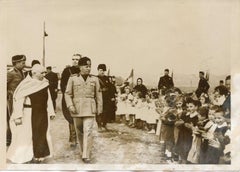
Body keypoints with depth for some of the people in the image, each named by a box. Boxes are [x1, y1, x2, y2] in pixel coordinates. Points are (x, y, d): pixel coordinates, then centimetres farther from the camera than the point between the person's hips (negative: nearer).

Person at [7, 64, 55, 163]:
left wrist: (51, 112, 9)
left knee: (41, 135, 6)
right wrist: (18, 116, -16)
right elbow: (19, 100, -11)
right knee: (26, 136, 2)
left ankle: (38, 157, 17)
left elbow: (48, 99, 12)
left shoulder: (45, 83, 6)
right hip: (30, 114, -5)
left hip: (42, 114, 5)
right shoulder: (26, 84, -10)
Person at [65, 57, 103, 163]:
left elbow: (98, 94, 12)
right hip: (76, 109, 1)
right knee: (79, 132, 11)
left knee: (88, 131, -10)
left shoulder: (94, 80, 6)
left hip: (90, 109, -1)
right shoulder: (73, 79, 2)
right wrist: (70, 105, -8)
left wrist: (99, 107, 12)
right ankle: (82, 151, 29)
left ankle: (86, 156, -8)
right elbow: (68, 94, 4)